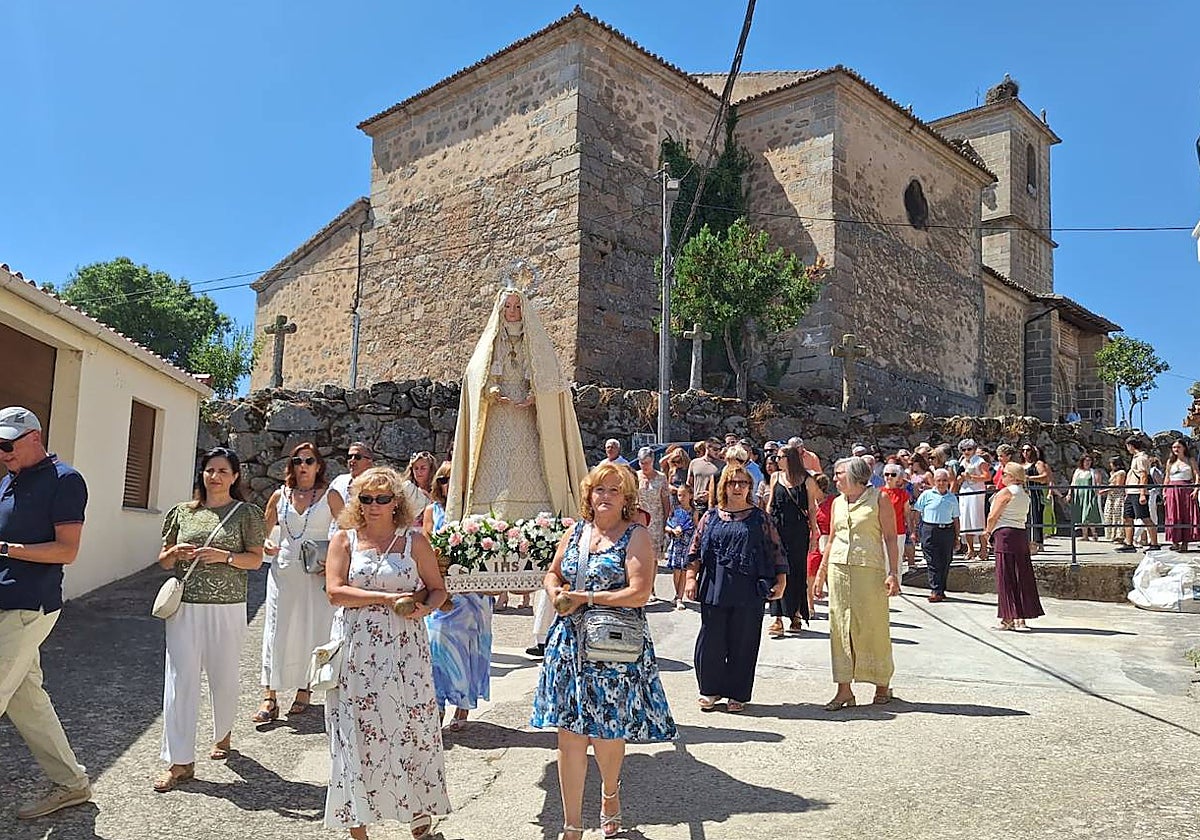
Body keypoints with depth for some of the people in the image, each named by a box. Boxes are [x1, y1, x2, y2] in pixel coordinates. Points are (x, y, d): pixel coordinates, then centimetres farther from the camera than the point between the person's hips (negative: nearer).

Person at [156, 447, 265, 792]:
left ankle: (223, 734, 36)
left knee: (224, 677, 9)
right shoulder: (183, 511, 10)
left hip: (226, 608, -2)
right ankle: (180, 761, 5)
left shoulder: (247, 513, 1)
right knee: (180, 680, -2)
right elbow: (163, 560, 16)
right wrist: (176, 553, -6)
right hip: (184, 608, 2)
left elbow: (255, 559, -1)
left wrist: (224, 556, -17)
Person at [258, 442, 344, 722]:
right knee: (277, 630, 0)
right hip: (283, 570, 2)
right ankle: (270, 697, 5)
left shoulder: (329, 496, 0)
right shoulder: (279, 496, 7)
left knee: (312, 631, 5)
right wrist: (266, 545, -6)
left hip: (317, 573, -2)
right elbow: (265, 531, 16)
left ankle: (304, 690, 20)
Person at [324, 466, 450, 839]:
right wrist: (388, 598, -14)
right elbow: (335, 591, -6)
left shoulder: (414, 540, 5)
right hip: (356, 651, 0)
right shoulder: (344, 539, 5)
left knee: (411, 727, 2)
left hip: (404, 649, 0)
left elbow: (438, 589, 9)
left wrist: (424, 608, -13)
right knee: (357, 732, 5)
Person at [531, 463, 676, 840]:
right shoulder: (575, 532, 9)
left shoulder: (636, 536, -7)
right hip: (569, 644, 5)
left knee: (606, 733, 7)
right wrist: (555, 591, -1)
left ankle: (610, 792, 40)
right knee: (569, 734, 6)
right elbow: (553, 573, 22)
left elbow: (638, 594, -17)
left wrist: (586, 598, -13)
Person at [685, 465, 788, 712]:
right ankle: (710, 690, 20)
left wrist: (781, 580, -2)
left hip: (749, 590, -1)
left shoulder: (760, 518, 7)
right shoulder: (711, 517, 10)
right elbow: (695, 550, 9)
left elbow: (775, 550, 6)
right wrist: (691, 578, 1)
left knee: (743, 642, 4)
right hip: (714, 588, 1)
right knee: (711, 640, 3)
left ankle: (737, 694, 18)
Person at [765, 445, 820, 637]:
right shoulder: (775, 477, 10)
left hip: (798, 530, -2)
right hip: (777, 528, 3)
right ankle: (778, 618, -2)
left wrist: (813, 533, -2)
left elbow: (811, 509, 2)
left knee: (796, 571, 4)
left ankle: (796, 614, 19)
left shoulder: (806, 480, 0)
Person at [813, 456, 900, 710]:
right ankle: (844, 689, 9)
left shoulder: (878, 500, -2)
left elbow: (890, 537, -4)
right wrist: (821, 573, 17)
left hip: (869, 569, -5)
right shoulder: (837, 503, 13)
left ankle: (883, 685, 20)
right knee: (840, 627, 3)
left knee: (873, 627, 2)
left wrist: (893, 573, -11)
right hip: (839, 568, 5)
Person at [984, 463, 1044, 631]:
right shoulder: (1025, 493, 14)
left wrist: (989, 531, 4)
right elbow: (1023, 517, 16)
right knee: (1022, 576, 9)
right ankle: (1021, 618, 12)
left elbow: (993, 517, -12)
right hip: (1022, 534, 8)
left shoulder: (1006, 492, -10)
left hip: (1005, 534, -8)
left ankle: (1008, 619, 0)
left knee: (1006, 577, -2)